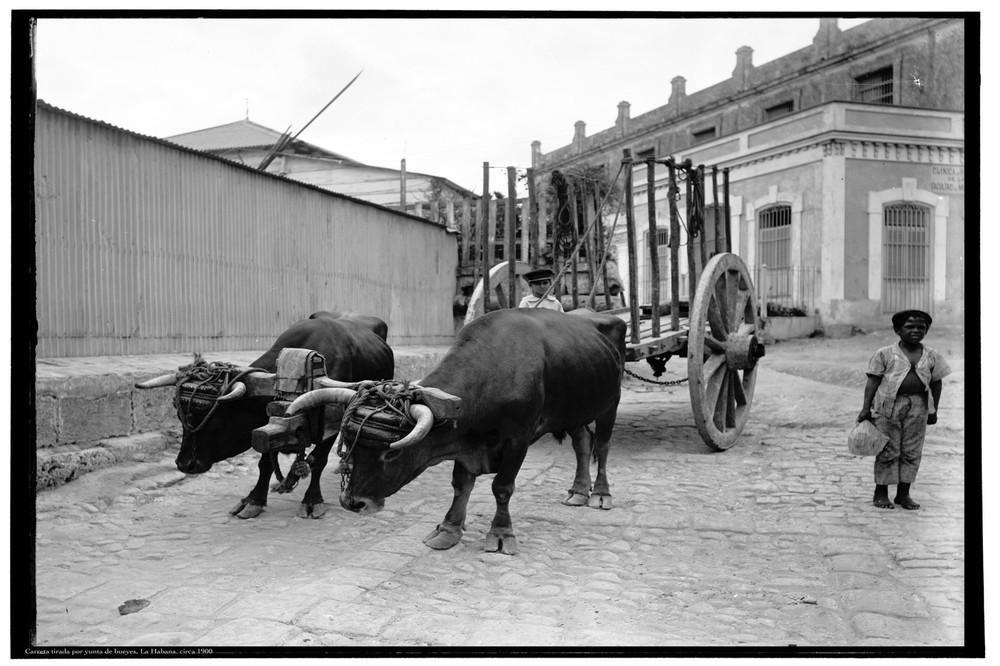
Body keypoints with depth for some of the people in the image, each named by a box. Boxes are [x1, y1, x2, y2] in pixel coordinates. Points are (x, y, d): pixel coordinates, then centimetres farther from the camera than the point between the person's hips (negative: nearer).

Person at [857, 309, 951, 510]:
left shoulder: (932, 356, 7)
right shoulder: (885, 354, -3)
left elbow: (936, 383, 13)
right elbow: (873, 381, -3)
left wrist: (933, 410, 11)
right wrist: (866, 407, -8)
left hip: (918, 406, 3)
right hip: (889, 405, -3)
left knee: (912, 451, 6)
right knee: (888, 450, 2)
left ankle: (903, 493, 17)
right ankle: (881, 492, 14)